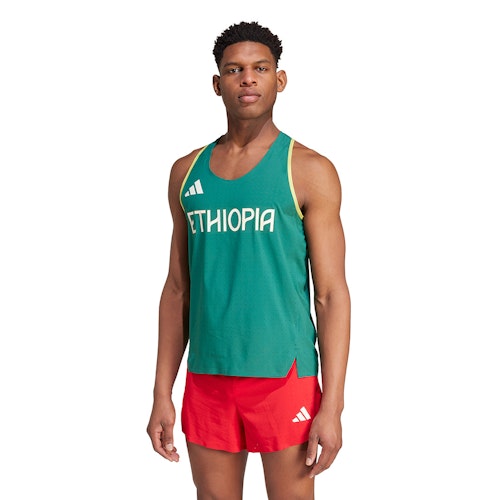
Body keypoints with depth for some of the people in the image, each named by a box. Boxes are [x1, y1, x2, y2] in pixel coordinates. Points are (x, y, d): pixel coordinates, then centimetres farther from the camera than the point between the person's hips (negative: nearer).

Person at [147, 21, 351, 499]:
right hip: (207, 380, 4)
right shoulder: (187, 171, 9)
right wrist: (162, 394, 7)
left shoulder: (308, 170, -3)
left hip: (285, 375, -3)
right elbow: (177, 289, 11)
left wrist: (332, 406, -12)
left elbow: (331, 295, -6)